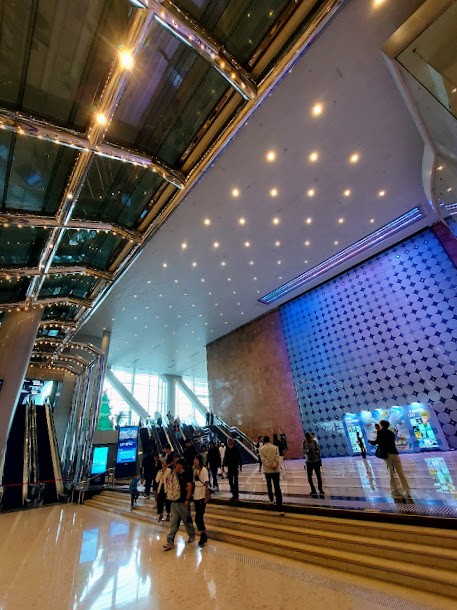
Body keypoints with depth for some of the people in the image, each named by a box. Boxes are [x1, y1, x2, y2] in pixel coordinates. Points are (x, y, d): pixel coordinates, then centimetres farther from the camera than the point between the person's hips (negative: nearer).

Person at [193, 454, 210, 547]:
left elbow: (207, 484, -15)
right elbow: (193, 483, 9)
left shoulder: (203, 470, -14)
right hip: (196, 496, 7)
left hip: (202, 497, -7)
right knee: (199, 517, 15)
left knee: (198, 518, -5)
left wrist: (207, 496, -18)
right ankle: (203, 535, 31)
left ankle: (203, 536, 12)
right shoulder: (195, 470, 5)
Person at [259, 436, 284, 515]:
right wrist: (275, 464, -15)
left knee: (269, 485, 25)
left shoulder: (261, 449, -1)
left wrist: (269, 465, -13)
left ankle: (271, 500, 38)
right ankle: (280, 509, -8)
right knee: (277, 488, -2)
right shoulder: (275, 447, 1)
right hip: (276, 470, 0)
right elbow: (277, 457, -9)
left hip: (267, 470, 0)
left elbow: (263, 459, -11)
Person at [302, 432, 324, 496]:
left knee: (318, 476, 5)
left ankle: (320, 489, 25)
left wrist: (314, 452, -27)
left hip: (316, 461, -2)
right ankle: (313, 490, 23)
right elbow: (303, 451, -1)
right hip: (308, 462, 2)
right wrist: (307, 451, -22)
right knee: (309, 477, 5)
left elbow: (319, 451, -8)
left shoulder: (314, 442, -13)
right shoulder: (304, 442, -7)